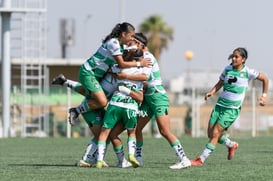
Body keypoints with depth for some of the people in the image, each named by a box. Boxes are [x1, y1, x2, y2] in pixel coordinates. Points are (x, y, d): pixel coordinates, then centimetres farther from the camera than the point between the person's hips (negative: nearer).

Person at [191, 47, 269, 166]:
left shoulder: (248, 72, -6)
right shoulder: (227, 69, 5)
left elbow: (265, 79, 7)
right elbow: (219, 84, 15)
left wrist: (264, 96, 6)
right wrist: (211, 92, -4)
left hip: (232, 109, -5)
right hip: (220, 105, 5)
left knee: (215, 133, -14)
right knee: (210, 134, 3)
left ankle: (201, 160, -10)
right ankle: (232, 145, 30)